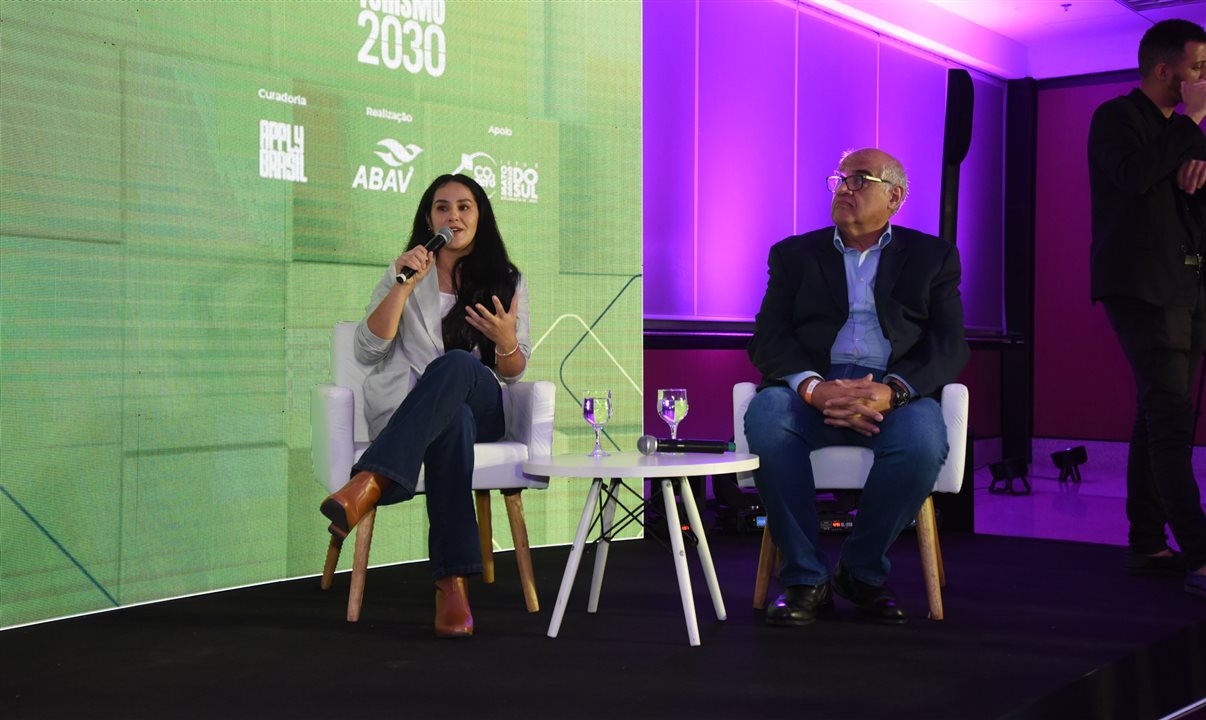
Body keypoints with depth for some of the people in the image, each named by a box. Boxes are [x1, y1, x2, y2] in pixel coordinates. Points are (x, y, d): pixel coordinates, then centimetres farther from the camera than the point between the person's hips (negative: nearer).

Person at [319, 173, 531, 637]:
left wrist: (506, 341, -13)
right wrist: (403, 287, -7)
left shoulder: (507, 282, 16)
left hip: (480, 409, 1)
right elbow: (367, 351, 3)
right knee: (453, 423, -40)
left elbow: (513, 373, 11)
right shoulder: (406, 273, 16)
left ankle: (368, 485, -51)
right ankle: (452, 584, -51)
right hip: (406, 409, 0)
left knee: (457, 363, -37)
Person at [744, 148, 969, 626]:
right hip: (812, 386, 1)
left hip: (895, 391, 0)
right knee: (766, 419, -33)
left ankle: (863, 572, -7)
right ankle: (806, 580, -18)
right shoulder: (795, 254, 18)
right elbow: (767, 340, 4)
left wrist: (890, 392, -19)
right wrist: (814, 388, -19)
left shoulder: (932, 257, 17)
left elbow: (949, 347, 3)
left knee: (922, 441, -34)